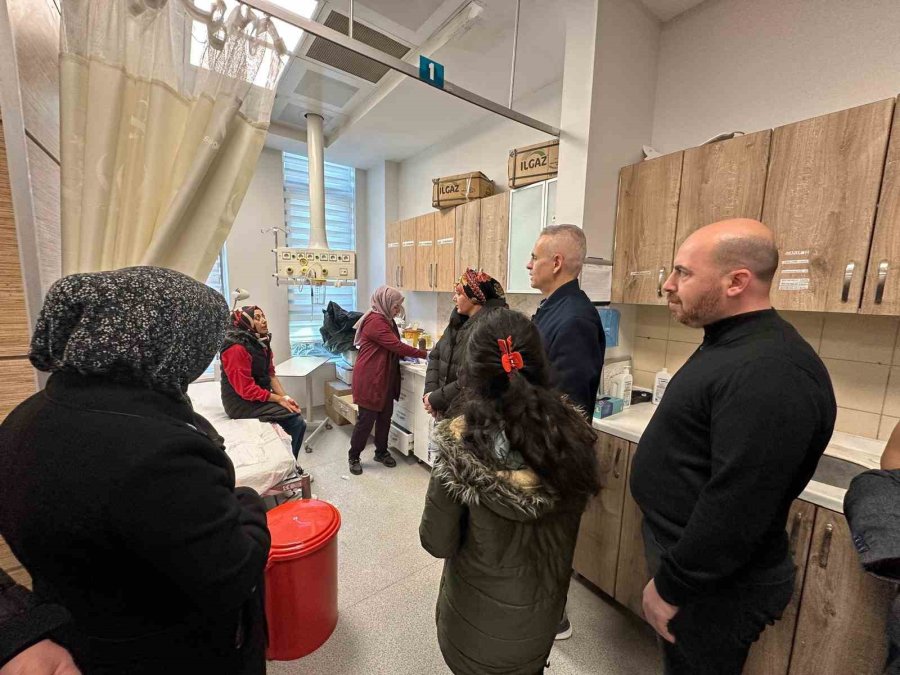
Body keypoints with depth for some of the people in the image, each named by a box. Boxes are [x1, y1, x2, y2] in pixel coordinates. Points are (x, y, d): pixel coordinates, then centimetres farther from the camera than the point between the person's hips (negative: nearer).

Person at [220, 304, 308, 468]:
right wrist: (279, 399, -19)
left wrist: (285, 397, -8)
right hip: (241, 403, -8)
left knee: (299, 422, -3)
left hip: (262, 397, 8)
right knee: (295, 420, -17)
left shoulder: (262, 343, 6)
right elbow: (246, 389, -23)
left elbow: (270, 374, 6)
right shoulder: (236, 348, -21)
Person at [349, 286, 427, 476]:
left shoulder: (386, 320, 13)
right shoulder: (375, 321, -19)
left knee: (385, 417, 14)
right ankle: (354, 457, 19)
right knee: (366, 420, 1)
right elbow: (396, 346, -24)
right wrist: (424, 354, -20)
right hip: (369, 380, -9)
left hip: (385, 378, 9)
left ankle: (381, 452, 31)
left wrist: (408, 356, 0)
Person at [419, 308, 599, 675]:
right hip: (544, 603, 3)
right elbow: (569, 519, -4)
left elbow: (437, 543, -18)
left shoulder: (461, 447, -32)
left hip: (481, 611, -3)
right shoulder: (574, 432, -21)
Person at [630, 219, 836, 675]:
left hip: (714, 587, -8)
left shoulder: (769, 373, -29)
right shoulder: (730, 343, 4)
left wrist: (669, 586, -17)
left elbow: (736, 508, -29)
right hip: (680, 547, 9)